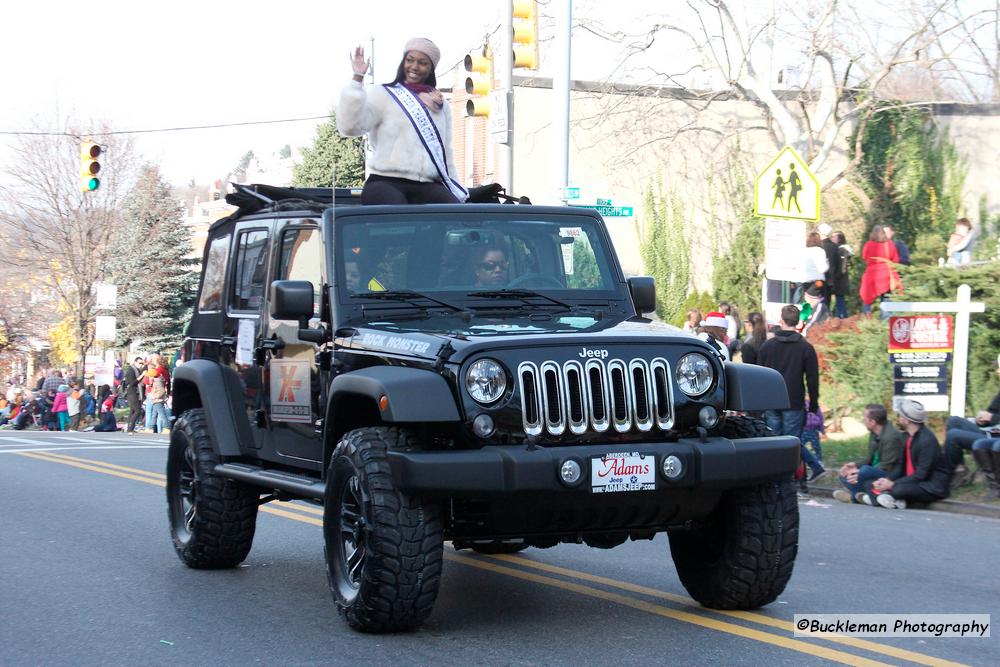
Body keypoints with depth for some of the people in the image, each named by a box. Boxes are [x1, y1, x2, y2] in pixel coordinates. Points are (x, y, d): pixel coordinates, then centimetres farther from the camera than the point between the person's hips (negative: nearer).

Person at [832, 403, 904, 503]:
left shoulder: (891, 437, -22)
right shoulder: (874, 434, 5)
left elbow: (886, 466, -21)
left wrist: (860, 473, -26)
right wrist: (855, 465, -6)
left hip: (890, 475, -9)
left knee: (865, 470, -33)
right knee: (845, 475, 5)